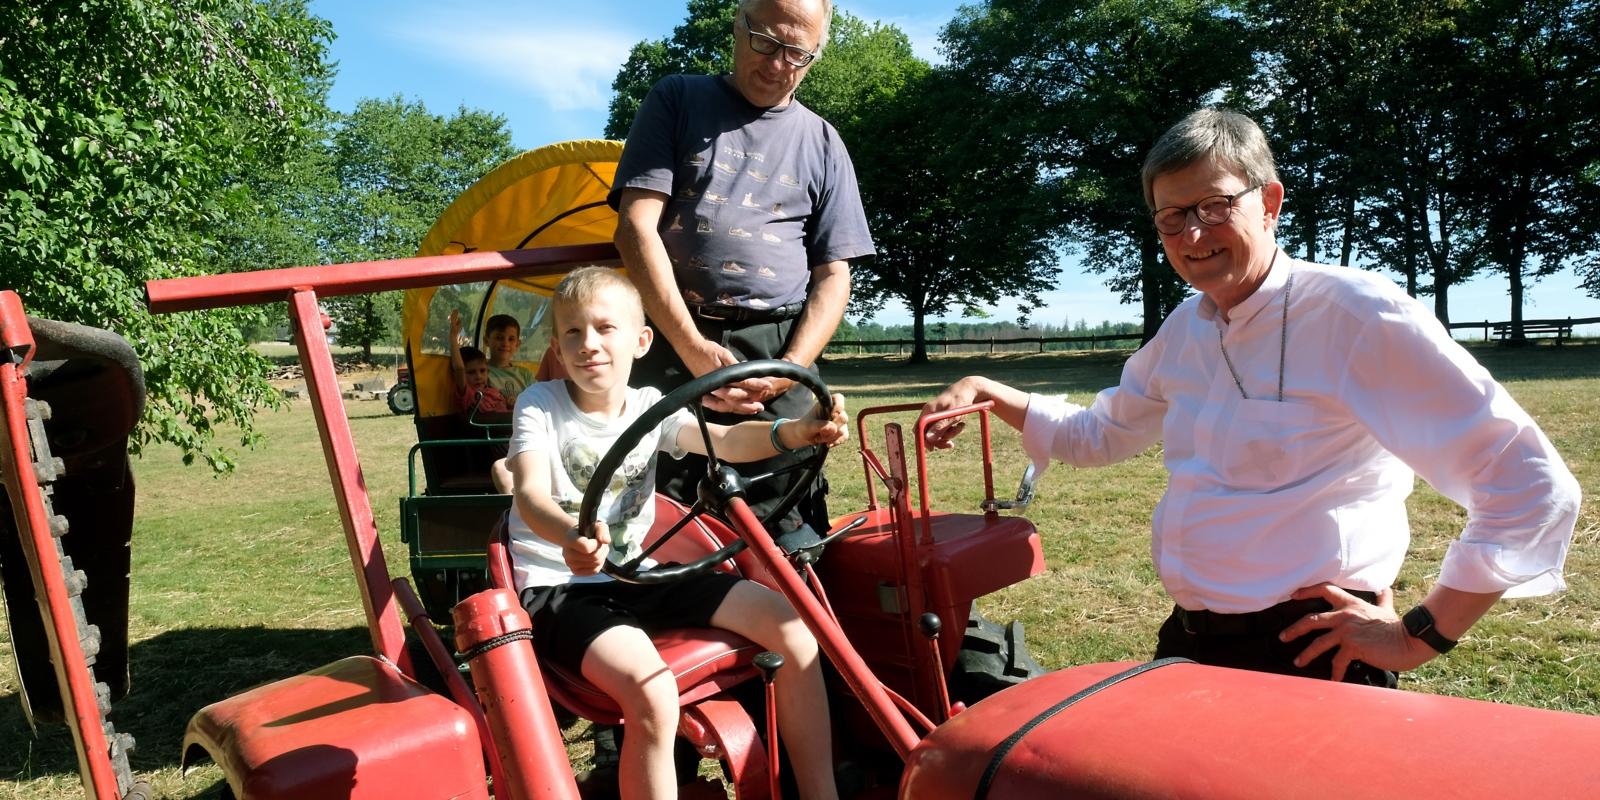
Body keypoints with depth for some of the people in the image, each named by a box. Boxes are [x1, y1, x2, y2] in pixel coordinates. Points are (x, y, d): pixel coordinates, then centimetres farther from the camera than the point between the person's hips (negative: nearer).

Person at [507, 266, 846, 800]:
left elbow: (724, 441, -14)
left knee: (791, 625, -7)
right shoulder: (540, 404, -7)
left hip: (637, 573, 5)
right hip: (559, 583, -5)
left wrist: (795, 431, -36)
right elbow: (530, 493, -24)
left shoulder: (650, 407, 3)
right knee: (652, 692, -35)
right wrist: (571, 535, -49)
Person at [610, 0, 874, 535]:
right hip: (670, 341, -1)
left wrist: (790, 367, -7)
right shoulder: (677, 100, 11)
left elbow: (833, 275, 12)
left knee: (785, 530, -3)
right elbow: (637, 226, -1)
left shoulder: (822, 144, 17)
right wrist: (693, 347, -12)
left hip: (778, 352, 1)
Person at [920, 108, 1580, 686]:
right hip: (1188, 646, 7)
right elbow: (1096, 436, 22)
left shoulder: (1352, 314, -15)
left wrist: (1421, 636, -15)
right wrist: (990, 394, 10)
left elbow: (1532, 487, -16)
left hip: (1311, 662, -7)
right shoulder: (1184, 330, 7)